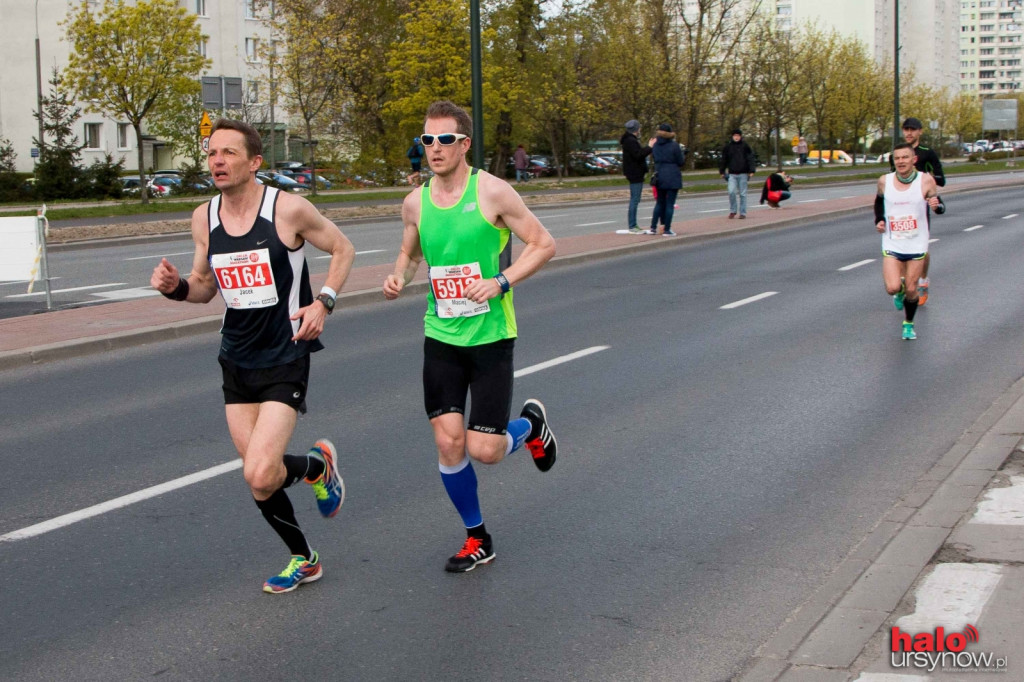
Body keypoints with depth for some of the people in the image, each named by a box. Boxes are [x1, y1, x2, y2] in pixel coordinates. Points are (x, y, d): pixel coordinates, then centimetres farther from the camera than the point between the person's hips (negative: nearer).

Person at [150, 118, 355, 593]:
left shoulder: (289, 209, -12)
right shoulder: (204, 218, 2)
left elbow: (342, 249, 2)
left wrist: (323, 303, -11)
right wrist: (175, 287, -8)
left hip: (285, 358, -5)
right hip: (236, 358, 5)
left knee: (260, 474, -18)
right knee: (258, 479, 9)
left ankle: (318, 465, 16)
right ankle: (303, 560, 32)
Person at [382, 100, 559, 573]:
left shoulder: (492, 192, -11)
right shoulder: (415, 203, 2)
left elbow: (543, 244, -6)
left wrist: (501, 282, -19)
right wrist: (399, 276, -3)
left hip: (491, 336, -4)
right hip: (440, 338, 4)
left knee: (485, 450, -6)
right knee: (448, 443, -2)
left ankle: (530, 422, 30)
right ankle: (476, 539, 20)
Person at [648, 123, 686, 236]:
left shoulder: (656, 145, 3)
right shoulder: (674, 145, -11)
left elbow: (654, 158, 10)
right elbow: (680, 162, -7)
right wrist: (684, 155, 12)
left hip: (660, 177, 5)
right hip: (673, 178, -5)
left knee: (660, 203, 17)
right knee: (670, 203, 0)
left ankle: (653, 227, 14)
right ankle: (667, 230, 0)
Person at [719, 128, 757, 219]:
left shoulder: (745, 147, 2)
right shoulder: (727, 147, 6)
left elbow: (750, 159, 0)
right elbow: (723, 160, 13)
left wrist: (752, 171, -9)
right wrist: (722, 171, 11)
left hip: (743, 174, -1)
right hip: (732, 174, 1)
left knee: (742, 194, 2)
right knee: (731, 192, -12)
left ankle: (742, 212, 9)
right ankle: (732, 210, 4)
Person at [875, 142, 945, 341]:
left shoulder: (926, 181, -9)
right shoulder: (884, 181, -4)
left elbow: (940, 206, -3)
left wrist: (937, 206, -26)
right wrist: (879, 220, 2)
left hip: (916, 245, 0)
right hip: (891, 245, 1)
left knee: (911, 289, 5)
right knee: (892, 288, -14)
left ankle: (909, 324, 31)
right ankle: (900, 291, 24)